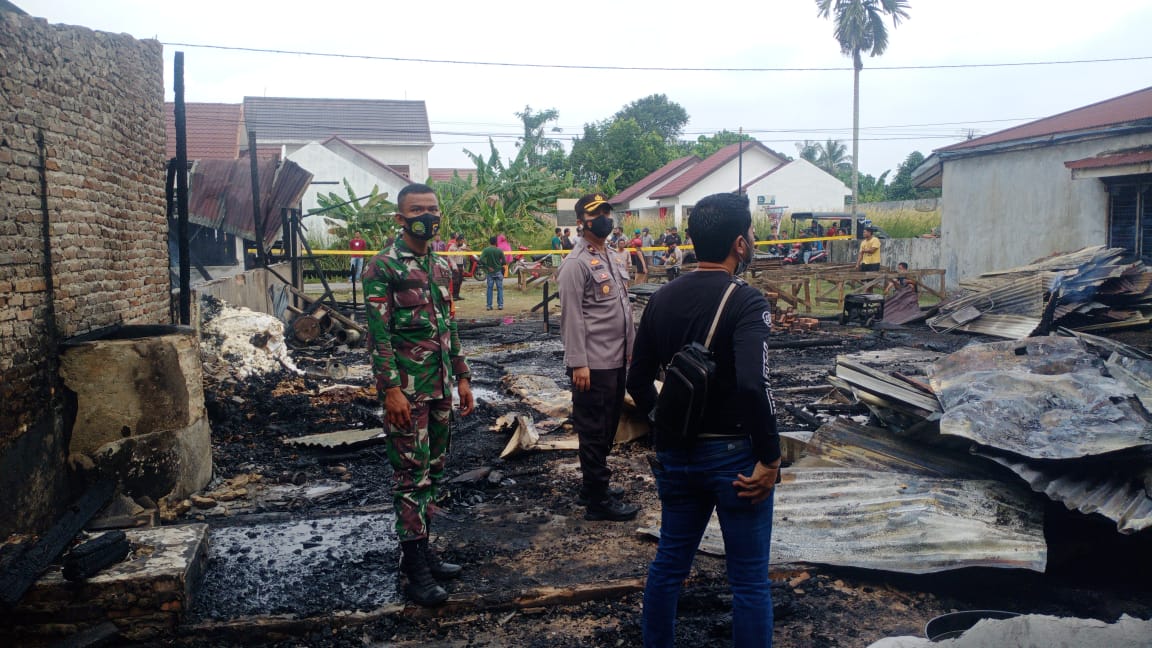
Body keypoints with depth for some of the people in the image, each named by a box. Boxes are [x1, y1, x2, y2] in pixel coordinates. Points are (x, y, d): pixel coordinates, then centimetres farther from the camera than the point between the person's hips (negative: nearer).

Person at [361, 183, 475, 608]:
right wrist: (390, 389, -20)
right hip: (407, 390, -7)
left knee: (433, 473, 13)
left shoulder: (441, 267, 13)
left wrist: (462, 377, 15)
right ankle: (415, 569, 6)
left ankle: (422, 551, 26)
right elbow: (378, 333, -15)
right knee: (411, 476, -3)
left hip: (440, 388, 8)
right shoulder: (383, 267, -9)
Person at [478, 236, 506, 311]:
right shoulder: (499, 251, -7)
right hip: (498, 271, -1)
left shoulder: (485, 250, -5)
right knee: (500, 288, 6)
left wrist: (487, 267, -8)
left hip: (489, 272, 1)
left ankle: (489, 305, 6)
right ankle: (500, 305, 3)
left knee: (489, 288, 7)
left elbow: (481, 260, -16)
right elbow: (504, 262, -7)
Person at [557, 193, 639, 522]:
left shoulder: (615, 258, 16)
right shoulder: (576, 263, -12)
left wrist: (631, 346, 16)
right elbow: (572, 317, -16)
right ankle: (598, 500, 7)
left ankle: (592, 485, 31)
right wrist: (578, 363, -20)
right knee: (594, 431, -1)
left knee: (609, 426, 17)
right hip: (593, 364, -9)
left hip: (617, 360, 9)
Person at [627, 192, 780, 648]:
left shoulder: (662, 299, 3)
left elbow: (638, 381, 7)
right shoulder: (745, 301, -16)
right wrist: (770, 458, -20)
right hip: (733, 455, -6)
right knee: (750, 580, 8)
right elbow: (753, 384, -30)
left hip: (676, 455, 6)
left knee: (669, 563, 20)